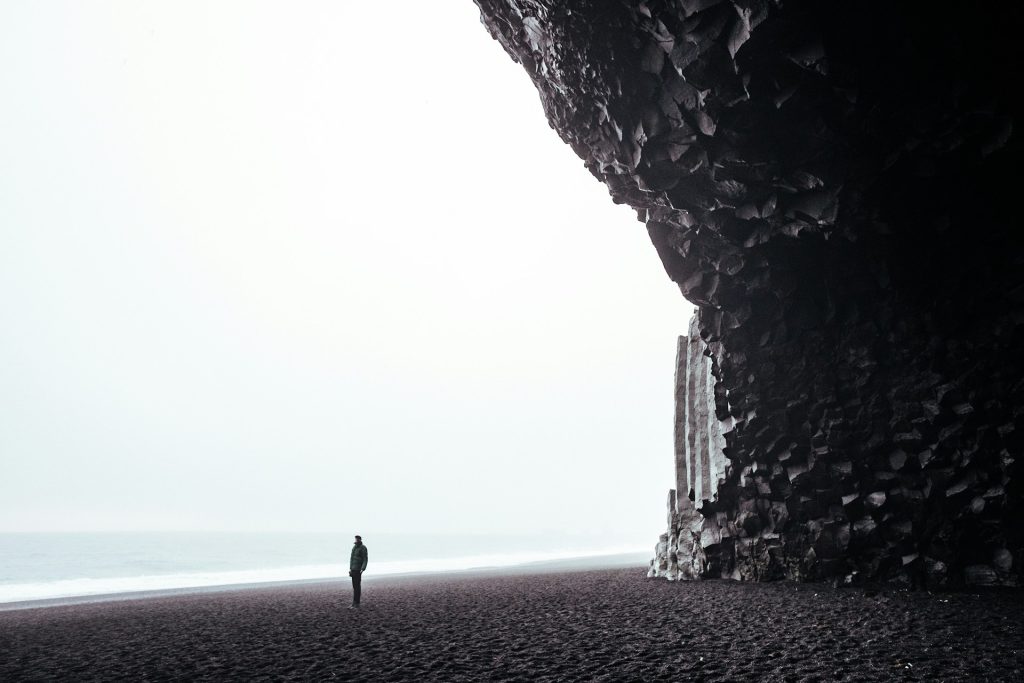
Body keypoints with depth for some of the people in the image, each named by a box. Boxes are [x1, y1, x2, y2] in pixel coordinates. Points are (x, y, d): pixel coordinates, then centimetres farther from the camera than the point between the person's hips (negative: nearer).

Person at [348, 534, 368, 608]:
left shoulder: (363, 548, -8)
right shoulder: (354, 547, 13)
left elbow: (365, 559, -11)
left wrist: (363, 569, -22)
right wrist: (350, 568, 15)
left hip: (358, 570, -7)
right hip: (353, 569, 7)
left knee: (357, 586, -7)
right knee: (354, 586, 9)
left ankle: (356, 604, -5)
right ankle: (354, 604, 12)